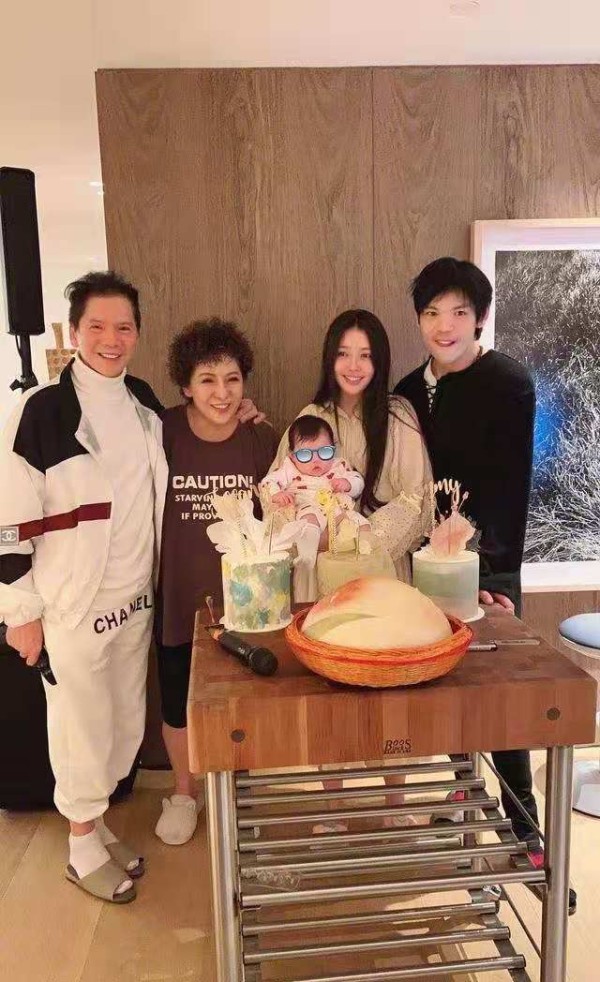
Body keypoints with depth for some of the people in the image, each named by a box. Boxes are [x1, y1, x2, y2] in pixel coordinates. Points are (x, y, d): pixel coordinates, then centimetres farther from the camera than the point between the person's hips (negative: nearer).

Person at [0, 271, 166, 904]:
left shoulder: (145, 403, 5)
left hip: (134, 597, 6)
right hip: (70, 603, -6)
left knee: (127, 723, 17)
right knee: (83, 725, 8)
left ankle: (94, 820, 41)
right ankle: (84, 848, 32)